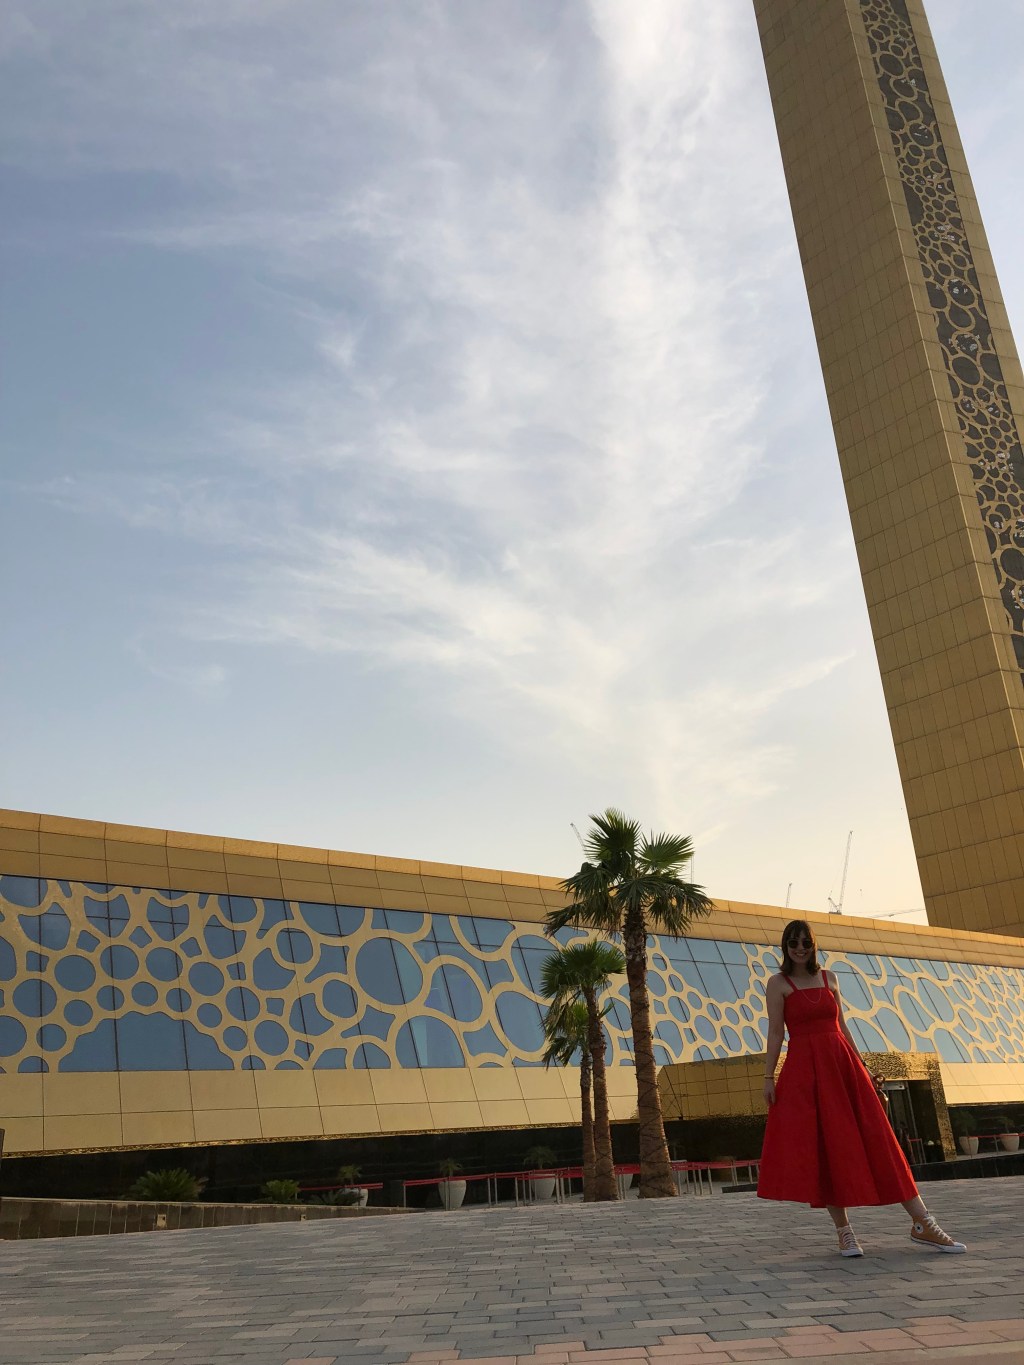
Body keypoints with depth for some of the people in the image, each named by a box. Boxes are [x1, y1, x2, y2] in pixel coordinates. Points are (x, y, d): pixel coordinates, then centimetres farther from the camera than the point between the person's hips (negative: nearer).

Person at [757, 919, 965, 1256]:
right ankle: (844, 1230, 4)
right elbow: (775, 1032, -3)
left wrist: (861, 1066, 12)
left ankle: (922, 1223, 2)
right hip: (804, 1070, -3)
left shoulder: (829, 978, 13)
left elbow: (842, 1026, 16)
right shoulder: (778, 983, 1)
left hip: (843, 1063, 3)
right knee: (824, 1146, -4)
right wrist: (768, 1077, -8)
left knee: (875, 1140, 1)